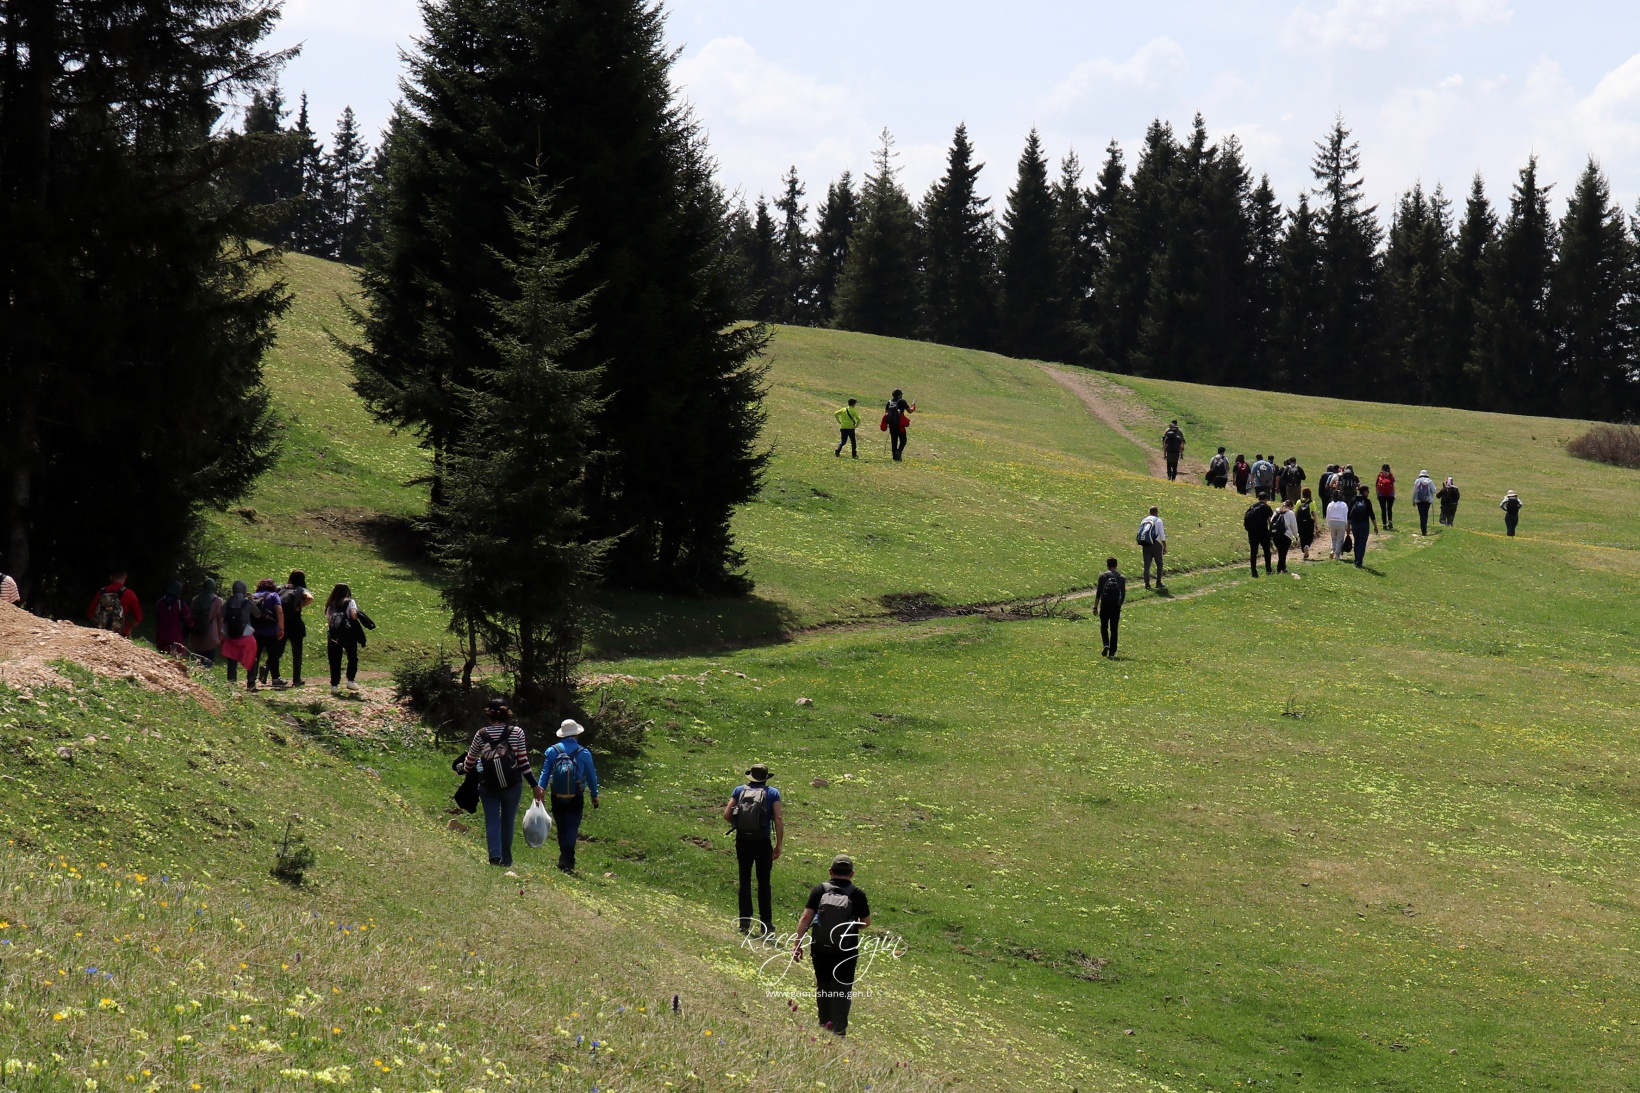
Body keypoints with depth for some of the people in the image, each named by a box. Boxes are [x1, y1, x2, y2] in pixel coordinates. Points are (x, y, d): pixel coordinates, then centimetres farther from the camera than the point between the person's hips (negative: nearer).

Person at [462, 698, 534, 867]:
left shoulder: (481, 735, 0)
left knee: (492, 821, 2)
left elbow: (470, 760, 12)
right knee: (508, 822, 12)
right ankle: (506, 860, 17)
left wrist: (461, 769, 34)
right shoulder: (516, 733, -2)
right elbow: (524, 762, -2)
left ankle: (495, 855, -19)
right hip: (512, 786, 0)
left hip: (488, 787, 0)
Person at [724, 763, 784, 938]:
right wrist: (779, 845, -3)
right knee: (764, 883, 9)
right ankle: (766, 925, 11)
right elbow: (779, 820, -8)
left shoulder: (739, 790, 4)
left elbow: (726, 815, -3)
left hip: (743, 842, 1)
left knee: (745, 881, 11)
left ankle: (745, 923, 10)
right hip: (763, 843, -1)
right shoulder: (772, 793, 0)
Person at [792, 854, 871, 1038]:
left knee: (823, 988, 18)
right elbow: (866, 922, 2)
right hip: (846, 952, -2)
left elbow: (806, 917, -8)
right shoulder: (856, 894, -5)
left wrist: (797, 944, -6)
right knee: (842, 991, 5)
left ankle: (824, 1027, 27)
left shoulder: (819, 890, -3)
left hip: (821, 949, 2)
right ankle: (838, 1030, -3)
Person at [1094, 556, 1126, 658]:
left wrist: (1095, 606, -1)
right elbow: (1123, 595, 8)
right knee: (1114, 629, 6)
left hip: (1105, 605, -2)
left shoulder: (1103, 576, -2)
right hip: (1116, 606, 2)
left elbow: (1098, 593, -5)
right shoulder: (1121, 578, 6)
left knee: (1104, 627, 12)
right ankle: (1112, 652, 4)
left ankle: (1106, 644, -12)